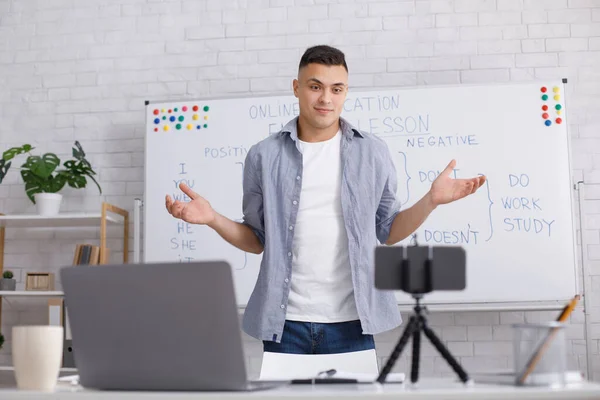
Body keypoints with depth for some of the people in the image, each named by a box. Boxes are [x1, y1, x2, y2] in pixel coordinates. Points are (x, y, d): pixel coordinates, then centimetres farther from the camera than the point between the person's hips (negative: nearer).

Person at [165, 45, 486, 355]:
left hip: (350, 321, 0)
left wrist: (431, 200, -7)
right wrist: (213, 219, -10)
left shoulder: (373, 152, 3)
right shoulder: (264, 155, 1)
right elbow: (257, 240, 7)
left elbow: (387, 232, 8)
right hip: (285, 321, 0)